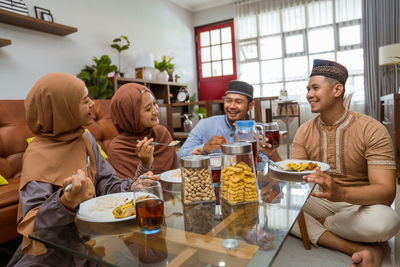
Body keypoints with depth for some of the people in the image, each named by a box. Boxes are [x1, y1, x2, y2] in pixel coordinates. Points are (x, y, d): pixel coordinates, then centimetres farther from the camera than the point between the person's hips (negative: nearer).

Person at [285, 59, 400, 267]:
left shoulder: (371, 130, -12)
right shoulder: (305, 132, -1)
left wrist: (340, 193, -41)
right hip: (320, 202, 3)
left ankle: (317, 223, -7)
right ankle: (356, 249, -18)